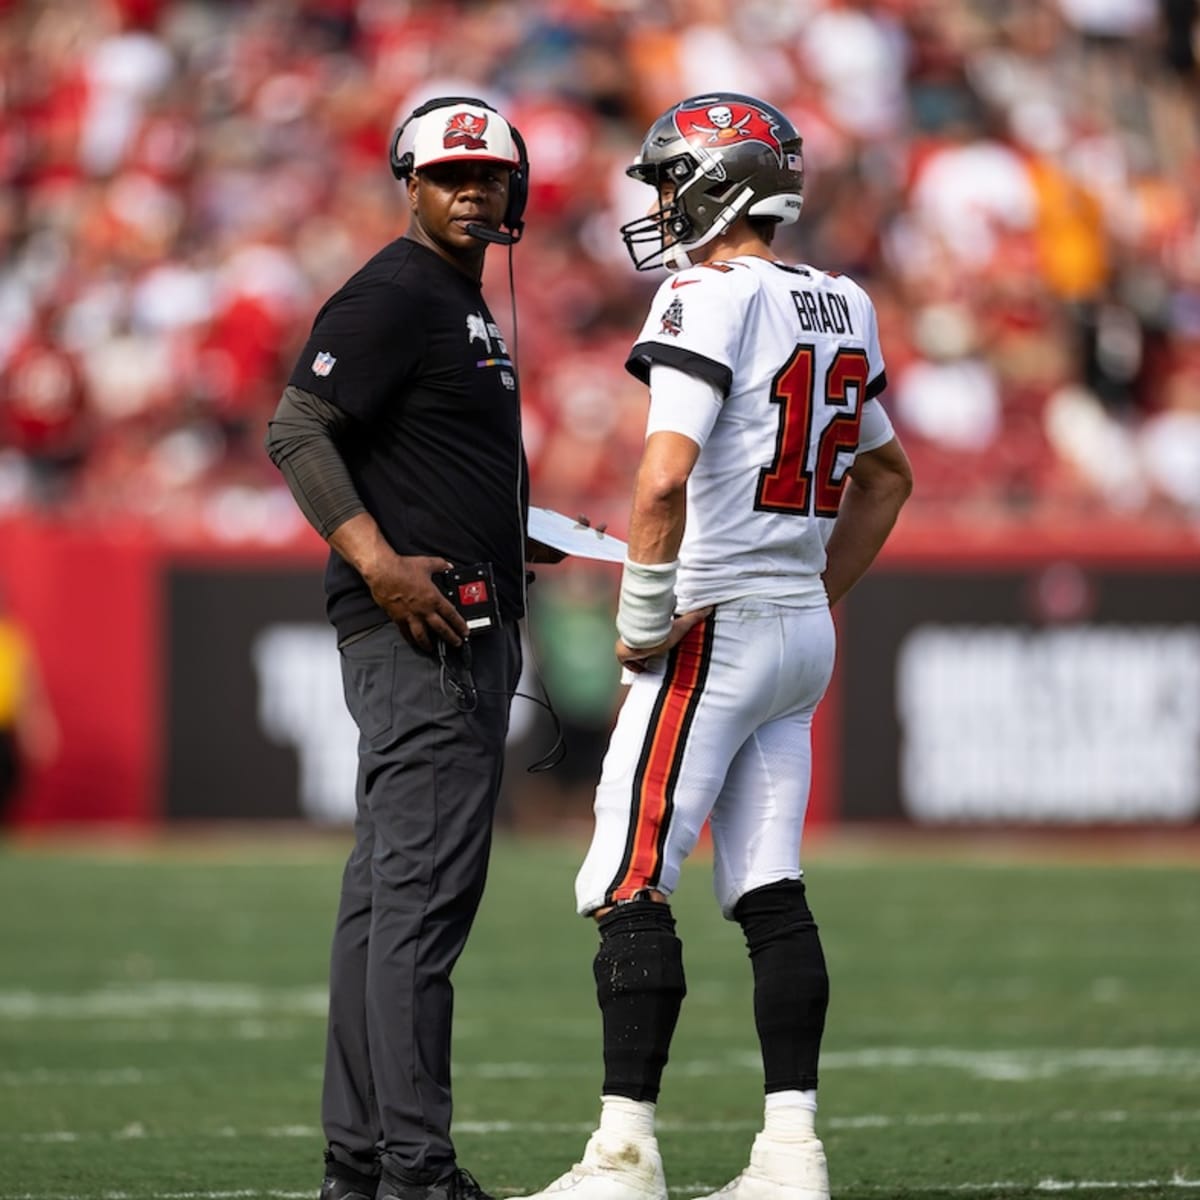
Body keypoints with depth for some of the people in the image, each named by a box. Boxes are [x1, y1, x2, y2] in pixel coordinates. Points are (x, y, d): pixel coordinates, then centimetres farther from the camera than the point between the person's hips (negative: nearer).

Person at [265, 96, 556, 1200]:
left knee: (389, 891, 11)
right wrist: (381, 563, -24)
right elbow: (297, 431, -18)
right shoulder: (392, 297, -10)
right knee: (424, 889, -13)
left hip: (467, 628, 11)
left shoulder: (467, 308, 21)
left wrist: (510, 538, 19)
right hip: (417, 629, -11)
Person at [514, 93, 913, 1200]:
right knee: (770, 890, 8)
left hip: (715, 627, -8)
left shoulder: (710, 300, -13)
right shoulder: (842, 311, 12)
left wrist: (642, 619, -14)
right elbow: (888, 476, 24)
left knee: (630, 888, -6)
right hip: (804, 637, 8)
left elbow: (664, 483, -24)